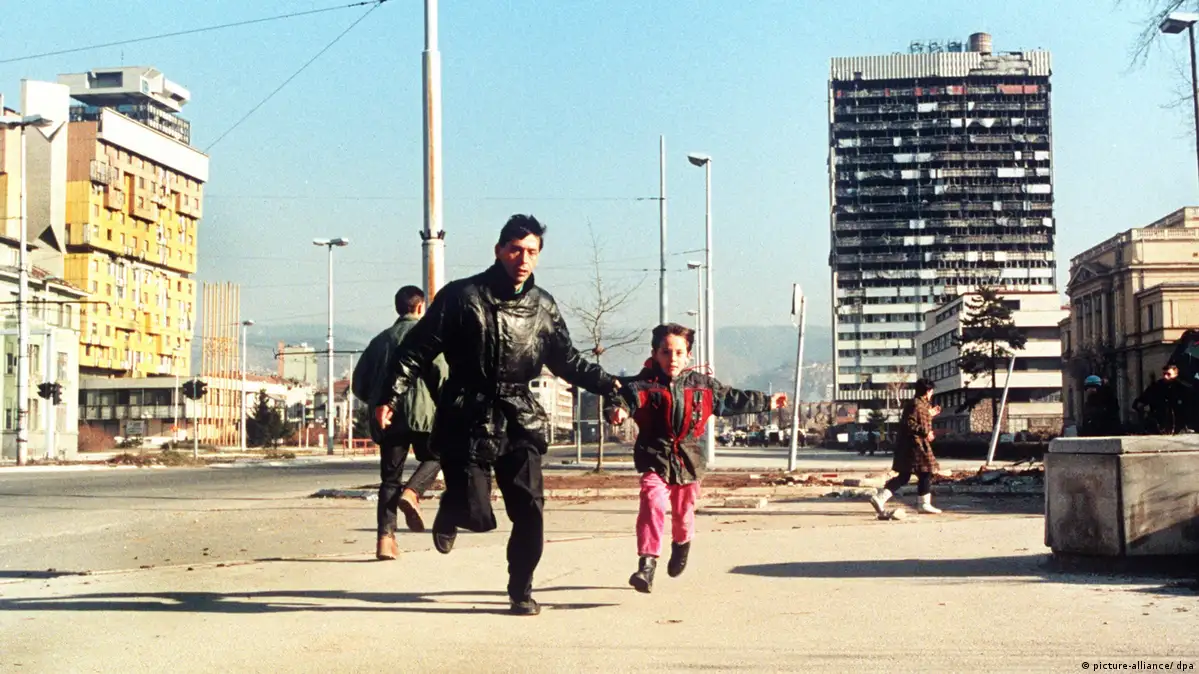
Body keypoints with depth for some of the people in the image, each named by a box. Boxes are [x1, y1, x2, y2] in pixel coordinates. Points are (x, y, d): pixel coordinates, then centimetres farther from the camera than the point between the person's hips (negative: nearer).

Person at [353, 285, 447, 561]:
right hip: (420, 411, -4)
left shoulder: (381, 339, 18)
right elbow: (440, 369, -10)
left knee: (389, 477, 6)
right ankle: (412, 493, -12)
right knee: (433, 457, 17)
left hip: (386, 416, 4)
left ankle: (385, 538, -5)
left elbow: (359, 381, 17)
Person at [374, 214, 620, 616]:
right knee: (477, 514, -9)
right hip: (468, 420, -3)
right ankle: (450, 514, 29)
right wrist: (392, 396, -13)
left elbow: (568, 361, 17)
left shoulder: (543, 307, 8)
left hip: (520, 421, 4)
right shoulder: (462, 297, -5)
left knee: (529, 509, -6)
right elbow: (417, 351, -4)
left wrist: (607, 384, 6)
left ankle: (521, 591, 12)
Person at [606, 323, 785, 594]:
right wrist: (618, 410, -49)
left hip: (687, 460, 3)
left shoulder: (702, 385, 3)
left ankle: (681, 545, 49)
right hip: (655, 459, -3)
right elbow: (624, 397, -25)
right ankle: (647, 564, -24)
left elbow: (732, 399, 15)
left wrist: (767, 402, 22)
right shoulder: (644, 385, -9)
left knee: (684, 513, 15)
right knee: (653, 505, -23)